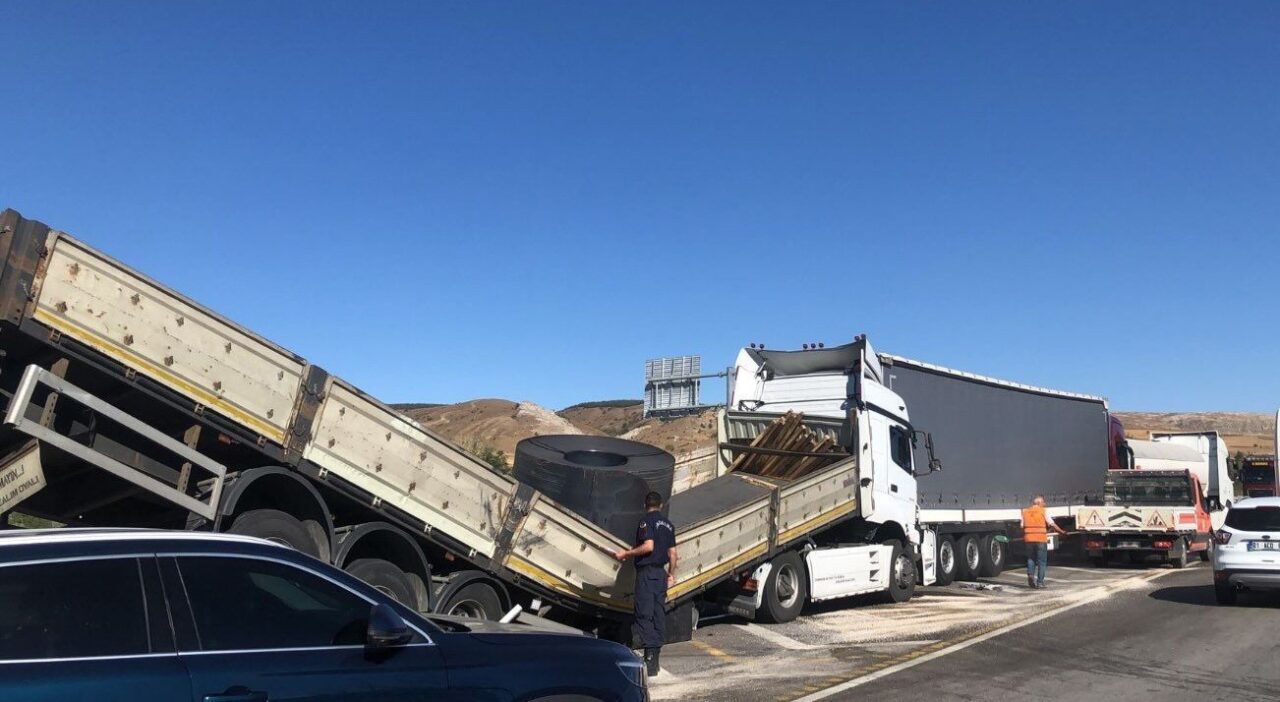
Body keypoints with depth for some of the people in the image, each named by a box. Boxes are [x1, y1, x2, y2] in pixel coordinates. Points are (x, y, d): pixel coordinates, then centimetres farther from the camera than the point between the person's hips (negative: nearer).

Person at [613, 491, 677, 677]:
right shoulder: (668, 525, 14)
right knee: (659, 614, 9)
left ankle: (649, 657, -17)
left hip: (646, 572, -7)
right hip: (661, 573, 7)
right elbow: (672, 552, 15)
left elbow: (648, 546, -20)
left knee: (644, 615, -8)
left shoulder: (646, 521, -8)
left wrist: (626, 554, -13)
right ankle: (655, 657, 13)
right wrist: (671, 574, 23)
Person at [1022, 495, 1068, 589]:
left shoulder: (1025, 512, 10)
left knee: (1031, 559, 17)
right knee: (1041, 561, 7)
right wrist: (1062, 532, 9)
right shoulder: (1043, 511, -1)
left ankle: (1030, 574, -5)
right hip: (1041, 539, -3)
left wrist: (1023, 537, 22)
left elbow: (1022, 527, 9)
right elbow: (1052, 525, -2)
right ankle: (1040, 582, 6)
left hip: (1029, 539, 3)